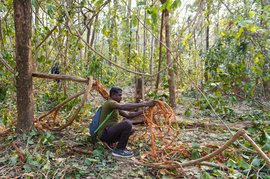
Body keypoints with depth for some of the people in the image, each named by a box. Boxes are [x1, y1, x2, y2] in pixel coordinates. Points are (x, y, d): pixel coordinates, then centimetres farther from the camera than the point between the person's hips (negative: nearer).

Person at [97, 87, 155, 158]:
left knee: (131, 130, 15)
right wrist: (143, 104, -35)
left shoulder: (115, 106, 17)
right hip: (104, 134, -10)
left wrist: (142, 112, 2)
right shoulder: (110, 103, -14)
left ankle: (109, 142, 15)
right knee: (127, 123, -27)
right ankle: (118, 150, -15)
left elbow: (128, 114, 15)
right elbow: (124, 107, -33)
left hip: (109, 132, 10)